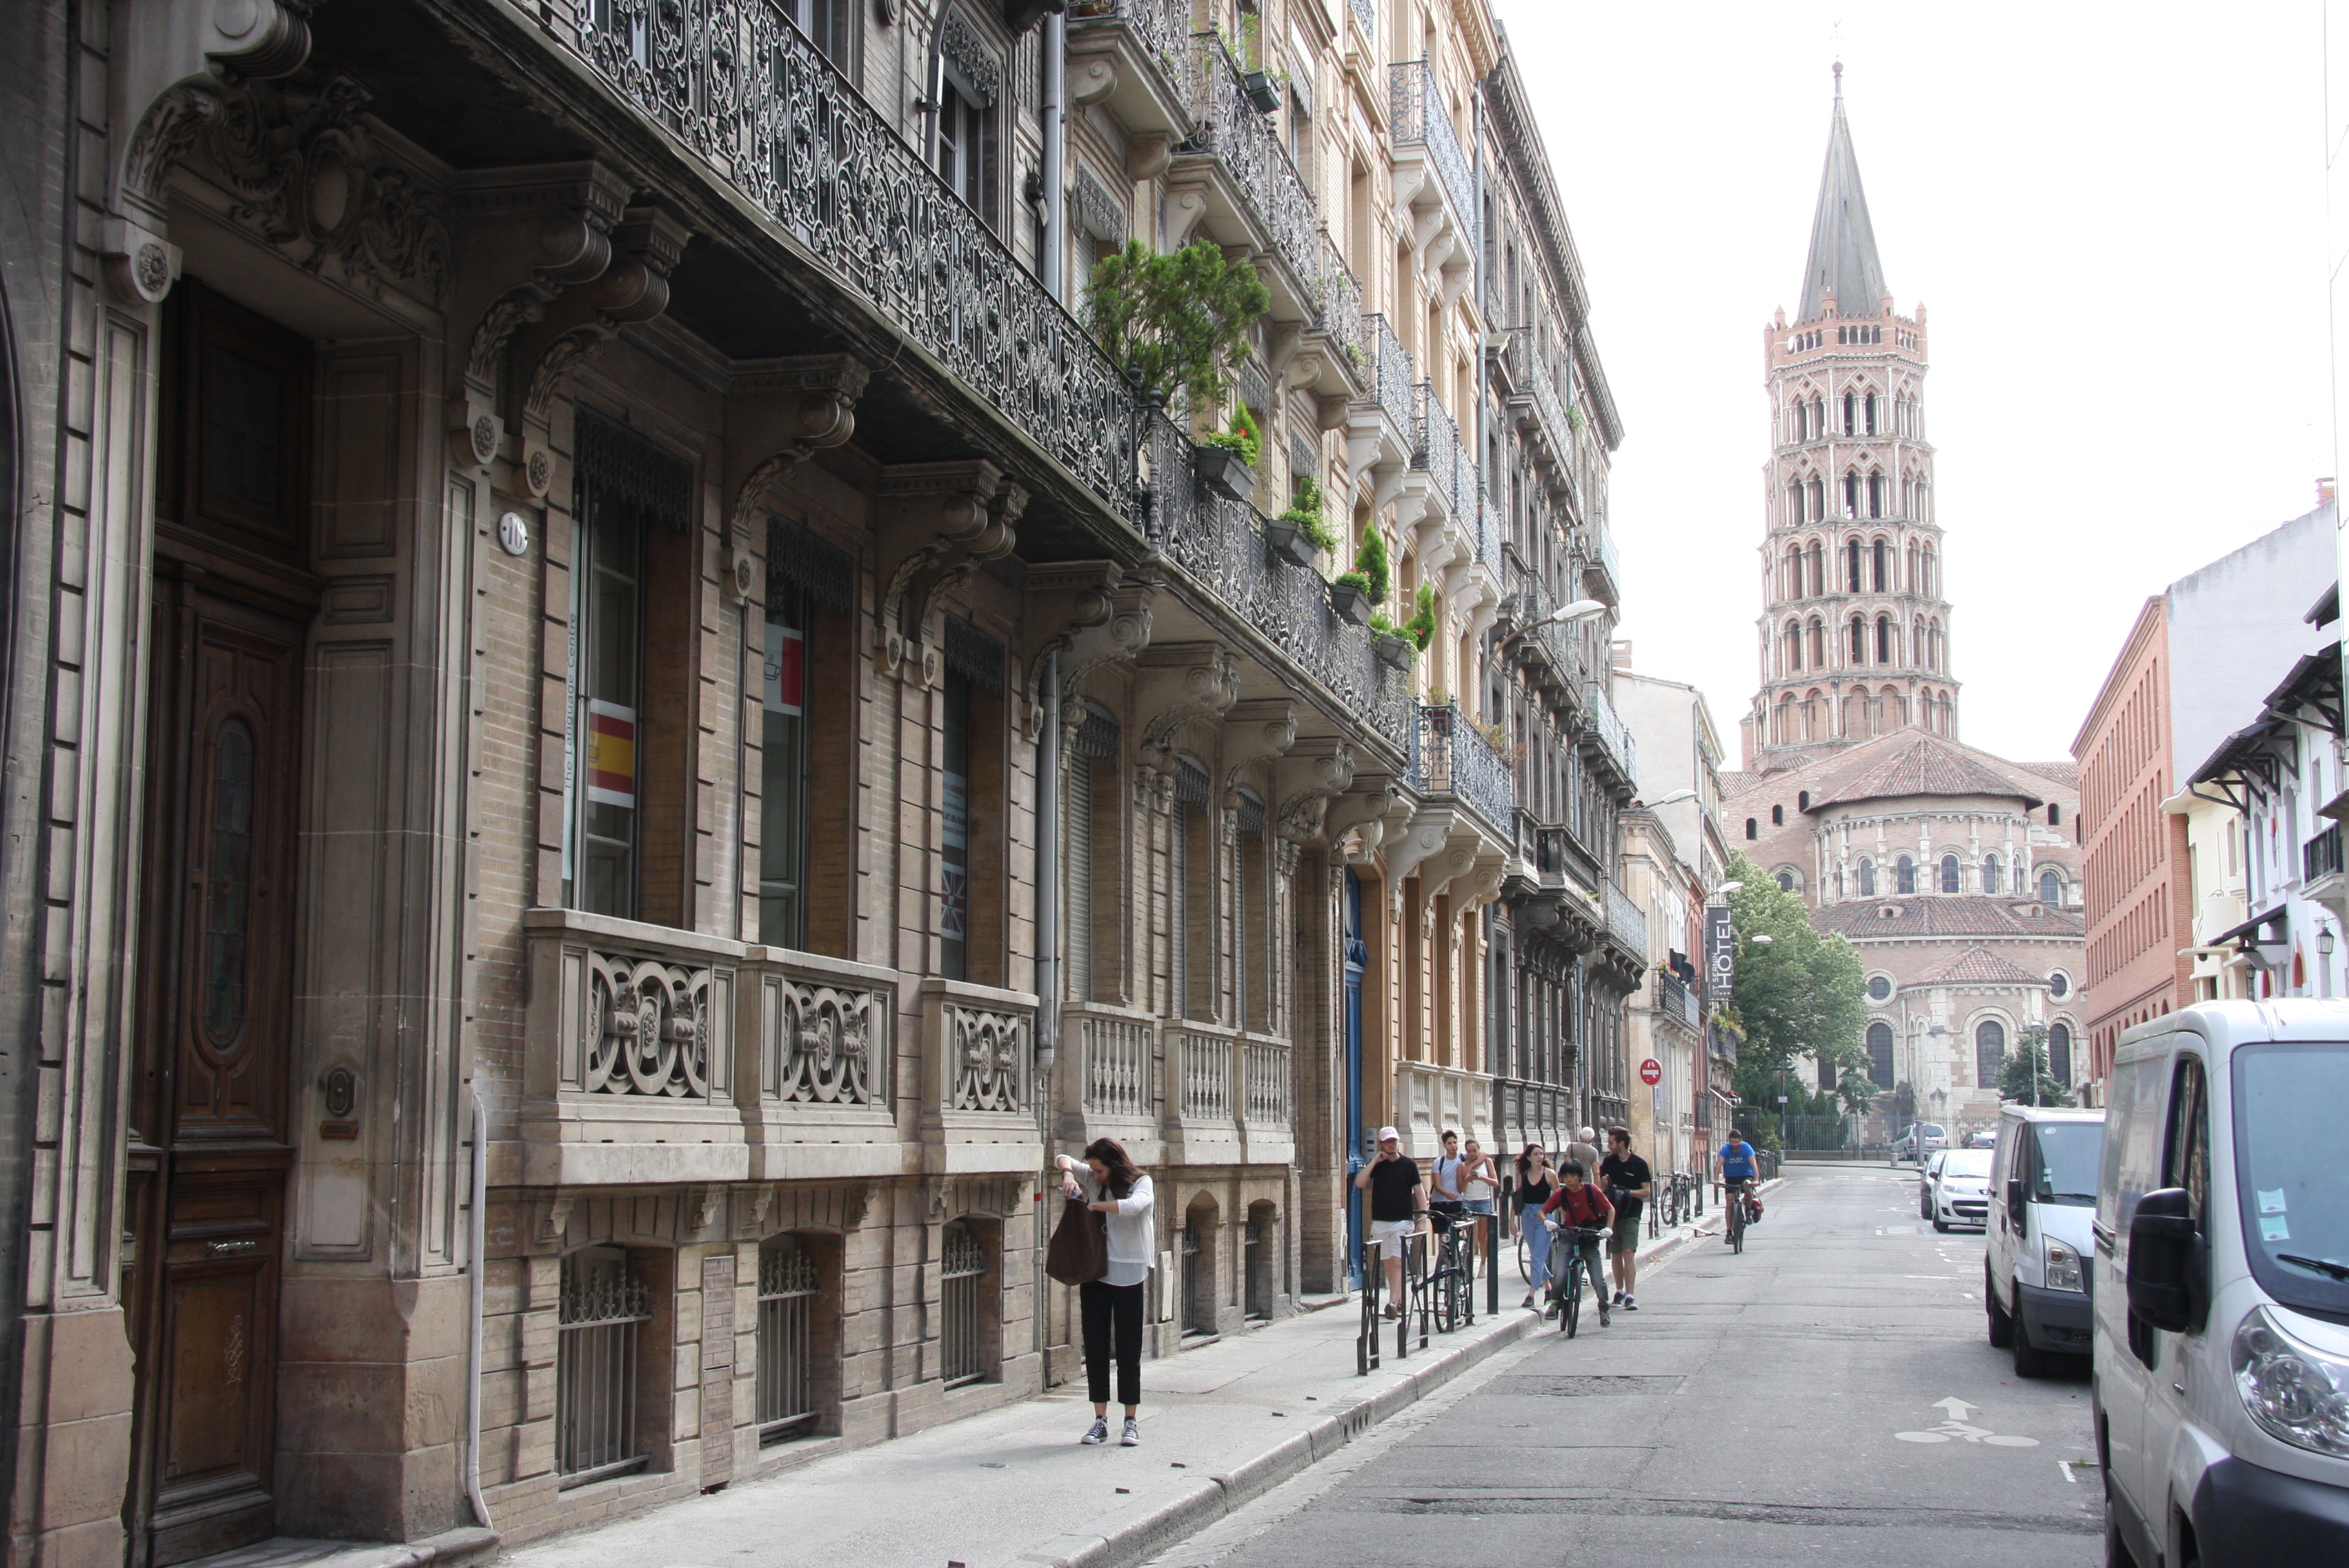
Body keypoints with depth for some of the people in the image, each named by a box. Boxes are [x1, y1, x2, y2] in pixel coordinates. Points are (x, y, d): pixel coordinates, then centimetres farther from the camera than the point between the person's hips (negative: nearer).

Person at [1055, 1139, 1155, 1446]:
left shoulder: (1141, 1183, -7)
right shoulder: (1093, 1180, 6)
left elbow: (1132, 1206, -27)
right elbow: (1062, 1159, 10)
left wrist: (1093, 1205, -16)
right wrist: (1068, 1174, -12)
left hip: (1129, 1276, -4)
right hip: (1094, 1274, 4)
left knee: (1128, 1351, 1)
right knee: (1095, 1348, 5)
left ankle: (1132, 1422, 9)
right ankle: (1100, 1420, 12)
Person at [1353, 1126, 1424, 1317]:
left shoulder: (1409, 1164, 3)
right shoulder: (1376, 1165, 8)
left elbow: (1419, 1191, 5)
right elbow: (1359, 1183, -6)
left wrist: (1422, 1218, -2)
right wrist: (1375, 1161, -9)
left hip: (1403, 1221, -3)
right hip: (1380, 1221, 3)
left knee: (1397, 1262, -12)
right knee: (1389, 1263, 8)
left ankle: (1393, 1303, -19)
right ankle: (1399, 1300, 17)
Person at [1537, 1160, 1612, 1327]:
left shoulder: (1591, 1190, -10)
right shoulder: (1560, 1194, -7)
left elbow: (1610, 1210, -3)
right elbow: (1542, 1211, -4)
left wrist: (1608, 1228, -18)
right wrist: (1547, 1222, -25)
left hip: (1590, 1238, 0)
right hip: (1569, 1238, 0)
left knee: (1599, 1280, -7)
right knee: (1558, 1275, -20)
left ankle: (1604, 1310, 20)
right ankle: (1555, 1304, 7)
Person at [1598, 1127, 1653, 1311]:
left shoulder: (1639, 1164, -4)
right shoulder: (1608, 1162, 7)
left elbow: (1647, 1192, -4)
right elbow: (1600, 1188, 13)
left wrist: (1627, 1192, -17)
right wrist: (1603, 1184, -9)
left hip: (1630, 1214, -4)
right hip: (1612, 1213, 4)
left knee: (1629, 1253, -14)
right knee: (1616, 1254, 11)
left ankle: (1630, 1296, -17)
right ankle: (1620, 1291, 25)